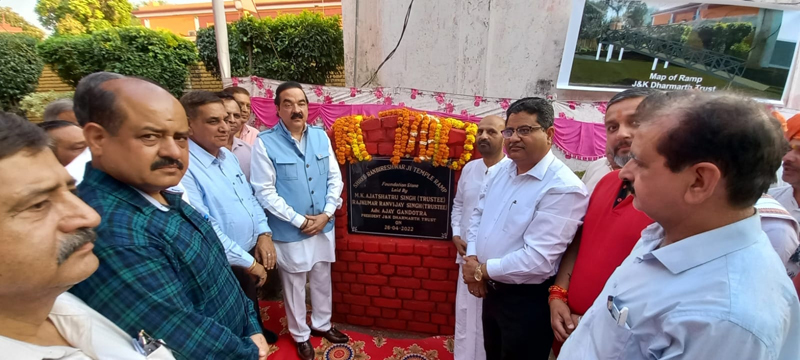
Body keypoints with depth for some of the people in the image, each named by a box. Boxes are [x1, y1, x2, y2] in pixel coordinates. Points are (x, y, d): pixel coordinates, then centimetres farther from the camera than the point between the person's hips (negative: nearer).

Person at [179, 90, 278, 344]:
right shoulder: (183, 167, -27)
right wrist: (248, 262, -20)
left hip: (250, 251, 8)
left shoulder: (227, 156, 2)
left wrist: (263, 234, -4)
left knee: (252, 305, 31)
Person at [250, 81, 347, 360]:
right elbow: (264, 192, -16)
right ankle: (300, 335, 38)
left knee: (323, 279, 21)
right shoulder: (265, 143, -15)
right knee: (294, 286, 15)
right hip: (290, 232, -4)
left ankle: (322, 324, 44)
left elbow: (335, 178, 2)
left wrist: (326, 214, -9)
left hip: (324, 226, 4)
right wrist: (299, 220, -17)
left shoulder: (321, 136, -1)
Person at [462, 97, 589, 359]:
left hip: (527, 301, -7)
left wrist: (482, 270, -16)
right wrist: (471, 261, -6)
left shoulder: (564, 188, -23)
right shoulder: (502, 170, 2)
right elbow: (478, 215, 9)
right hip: (491, 290, 7)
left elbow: (537, 260, -28)